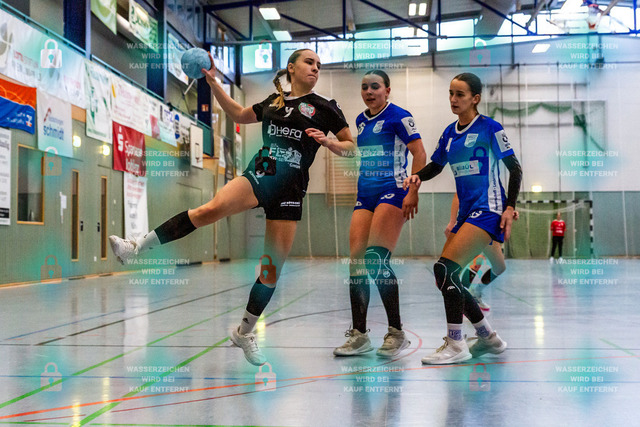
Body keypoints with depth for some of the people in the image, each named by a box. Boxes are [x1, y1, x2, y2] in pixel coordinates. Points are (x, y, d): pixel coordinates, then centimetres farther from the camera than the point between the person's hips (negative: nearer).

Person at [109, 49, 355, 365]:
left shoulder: (324, 107, 7)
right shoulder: (273, 102, 16)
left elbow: (351, 148, 8)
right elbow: (239, 115, 30)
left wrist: (328, 141, -12)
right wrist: (213, 83, 23)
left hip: (290, 191, -1)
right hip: (258, 174, 2)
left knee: (273, 268, -1)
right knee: (212, 208, -29)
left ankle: (245, 333, 17)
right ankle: (136, 247, -31)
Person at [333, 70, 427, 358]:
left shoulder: (398, 116, -4)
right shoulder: (361, 120, 18)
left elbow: (420, 154, -9)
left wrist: (413, 192, -16)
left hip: (393, 191, -7)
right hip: (365, 194, 7)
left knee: (376, 259, -16)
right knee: (356, 260, -2)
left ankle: (396, 332, -4)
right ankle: (359, 334, 5)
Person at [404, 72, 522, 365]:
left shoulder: (490, 128, -6)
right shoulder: (450, 133, 13)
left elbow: (515, 169, -5)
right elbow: (435, 165, 22)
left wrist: (510, 207, -13)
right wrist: (417, 176, 0)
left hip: (489, 209, -8)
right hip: (466, 212, 8)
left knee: (445, 268, -20)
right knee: (446, 278, 4)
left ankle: (456, 345, -11)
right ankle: (489, 338, 19)